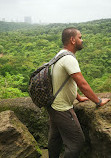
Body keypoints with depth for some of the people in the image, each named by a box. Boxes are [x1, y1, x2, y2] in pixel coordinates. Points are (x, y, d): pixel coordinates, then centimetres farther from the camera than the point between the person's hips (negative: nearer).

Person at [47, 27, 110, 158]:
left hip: (53, 106, 10)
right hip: (62, 110, -10)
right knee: (76, 142, 3)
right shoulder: (69, 59, -24)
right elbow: (83, 85, -26)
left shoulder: (60, 55, 8)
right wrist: (98, 101, -15)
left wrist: (79, 98, 20)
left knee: (55, 138, 24)